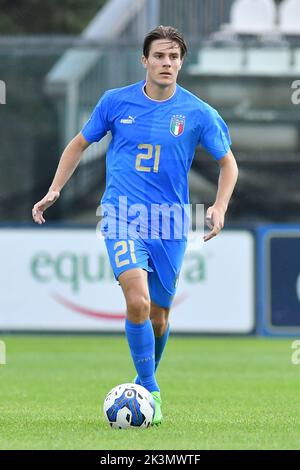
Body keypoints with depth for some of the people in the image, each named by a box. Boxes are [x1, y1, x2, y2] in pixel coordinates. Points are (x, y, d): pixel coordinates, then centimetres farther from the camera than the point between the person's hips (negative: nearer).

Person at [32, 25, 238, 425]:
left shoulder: (197, 113, -1)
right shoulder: (116, 102, 0)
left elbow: (227, 162, 11)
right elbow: (80, 144, 15)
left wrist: (220, 206, -5)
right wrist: (54, 190, 7)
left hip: (169, 226, 2)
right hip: (122, 216, -2)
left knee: (158, 316, 9)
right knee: (138, 302, -23)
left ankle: (146, 384, 35)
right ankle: (150, 392, -13)